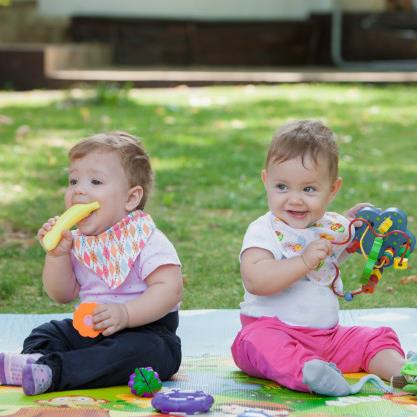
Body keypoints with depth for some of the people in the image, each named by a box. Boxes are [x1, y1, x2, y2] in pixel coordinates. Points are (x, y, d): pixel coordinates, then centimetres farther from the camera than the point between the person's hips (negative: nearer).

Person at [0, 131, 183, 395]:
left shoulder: (146, 239, -14)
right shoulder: (77, 242, 6)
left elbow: (169, 289, -24)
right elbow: (63, 295, 9)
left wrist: (125, 313, -36)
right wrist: (57, 254, -8)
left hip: (146, 327, -7)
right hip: (90, 328, 7)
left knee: (137, 350, -36)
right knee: (45, 334, 0)